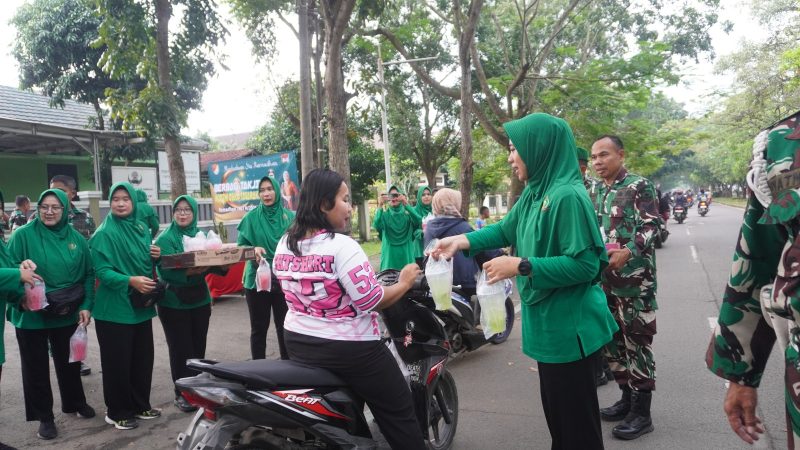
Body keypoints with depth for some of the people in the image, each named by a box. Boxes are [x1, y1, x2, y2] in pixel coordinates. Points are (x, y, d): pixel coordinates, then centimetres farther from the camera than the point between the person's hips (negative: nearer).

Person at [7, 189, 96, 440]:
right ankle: (44, 416, 26)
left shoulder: (76, 238, 0)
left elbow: (88, 275, 4)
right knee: (36, 365, 9)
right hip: (32, 315, -2)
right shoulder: (23, 235, -9)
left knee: (69, 361, 19)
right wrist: (20, 270, -30)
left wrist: (86, 306, -5)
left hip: (68, 314, 3)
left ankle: (75, 403, 39)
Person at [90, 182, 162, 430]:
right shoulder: (104, 233, -12)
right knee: (117, 362, 3)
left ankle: (141, 405, 29)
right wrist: (130, 281, -33)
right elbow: (102, 271, -19)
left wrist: (156, 256, -2)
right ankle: (117, 412, 17)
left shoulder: (142, 229, 9)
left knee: (143, 358, 14)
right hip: (115, 308, -7)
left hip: (141, 305, 7)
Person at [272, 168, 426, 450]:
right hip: (350, 348, -7)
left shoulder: (284, 245, 1)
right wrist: (404, 283, -7)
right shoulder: (341, 246, -23)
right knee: (399, 416, 8)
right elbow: (370, 300, -22)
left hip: (298, 343, 8)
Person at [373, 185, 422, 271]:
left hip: (406, 254, 0)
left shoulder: (407, 213, 3)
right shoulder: (385, 214, 3)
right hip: (390, 255, 0)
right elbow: (376, 225, -16)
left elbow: (418, 221, -18)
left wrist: (406, 204, -25)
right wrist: (380, 206, -25)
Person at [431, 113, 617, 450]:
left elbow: (585, 265, -26)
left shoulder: (567, 196, -23)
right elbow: (506, 230, 19)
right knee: (555, 411, 24)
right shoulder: (535, 193, 5)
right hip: (549, 322, 9)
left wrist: (521, 266, -25)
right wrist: (461, 240, 8)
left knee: (576, 419, 7)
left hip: (570, 326, -9)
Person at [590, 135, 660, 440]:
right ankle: (627, 398, 28)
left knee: (638, 341, -2)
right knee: (611, 339, 13)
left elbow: (651, 226, -13)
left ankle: (642, 412, 8)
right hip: (604, 279, 7)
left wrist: (628, 252, -27)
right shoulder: (596, 192, 14)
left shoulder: (640, 186, -6)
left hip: (634, 279, -7)